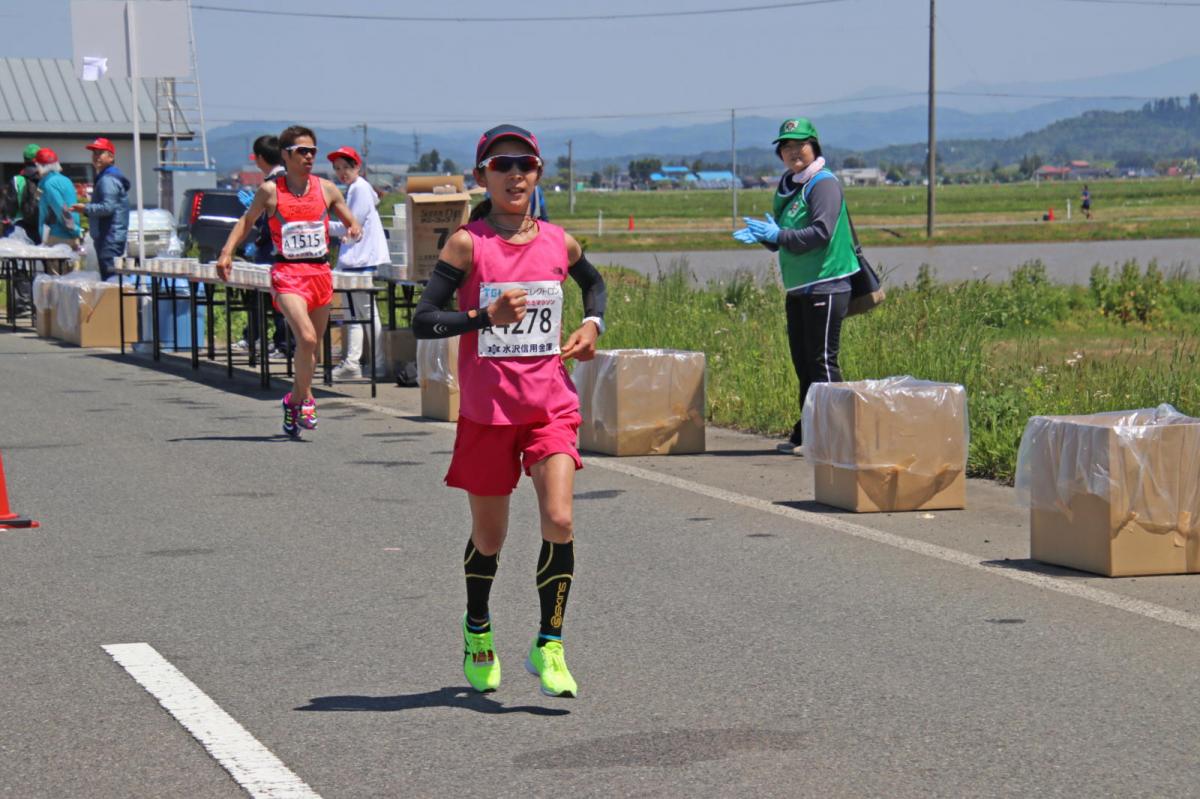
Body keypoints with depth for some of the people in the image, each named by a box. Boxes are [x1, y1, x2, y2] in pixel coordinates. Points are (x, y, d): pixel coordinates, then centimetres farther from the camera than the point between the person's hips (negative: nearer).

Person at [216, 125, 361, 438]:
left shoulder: (326, 189, 6)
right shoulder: (270, 191, 0)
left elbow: (351, 221, 17)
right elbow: (247, 220, 15)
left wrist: (354, 229, -6)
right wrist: (227, 252, 5)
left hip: (320, 272, 4)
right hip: (287, 273, -4)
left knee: (313, 344, 10)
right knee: (306, 338, -21)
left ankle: (294, 402, 30)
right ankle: (304, 399, -2)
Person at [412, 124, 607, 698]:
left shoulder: (558, 242, 5)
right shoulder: (468, 243, -6)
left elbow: (594, 283, 27)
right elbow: (423, 321, -11)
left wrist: (592, 323, 8)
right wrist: (486, 316, -23)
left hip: (551, 406, 2)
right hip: (487, 410, -2)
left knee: (559, 522, -15)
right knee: (489, 536, 11)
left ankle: (549, 646, -2)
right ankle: (477, 629, 38)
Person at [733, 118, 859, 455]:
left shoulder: (823, 183, -10)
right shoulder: (786, 187, 17)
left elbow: (821, 233, -21)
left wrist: (778, 235, -24)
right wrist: (761, 235, 0)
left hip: (824, 288, -9)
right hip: (797, 289, 9)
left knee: (822, 362, -7)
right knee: (802, 363, 12)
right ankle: (806, 434, 19)